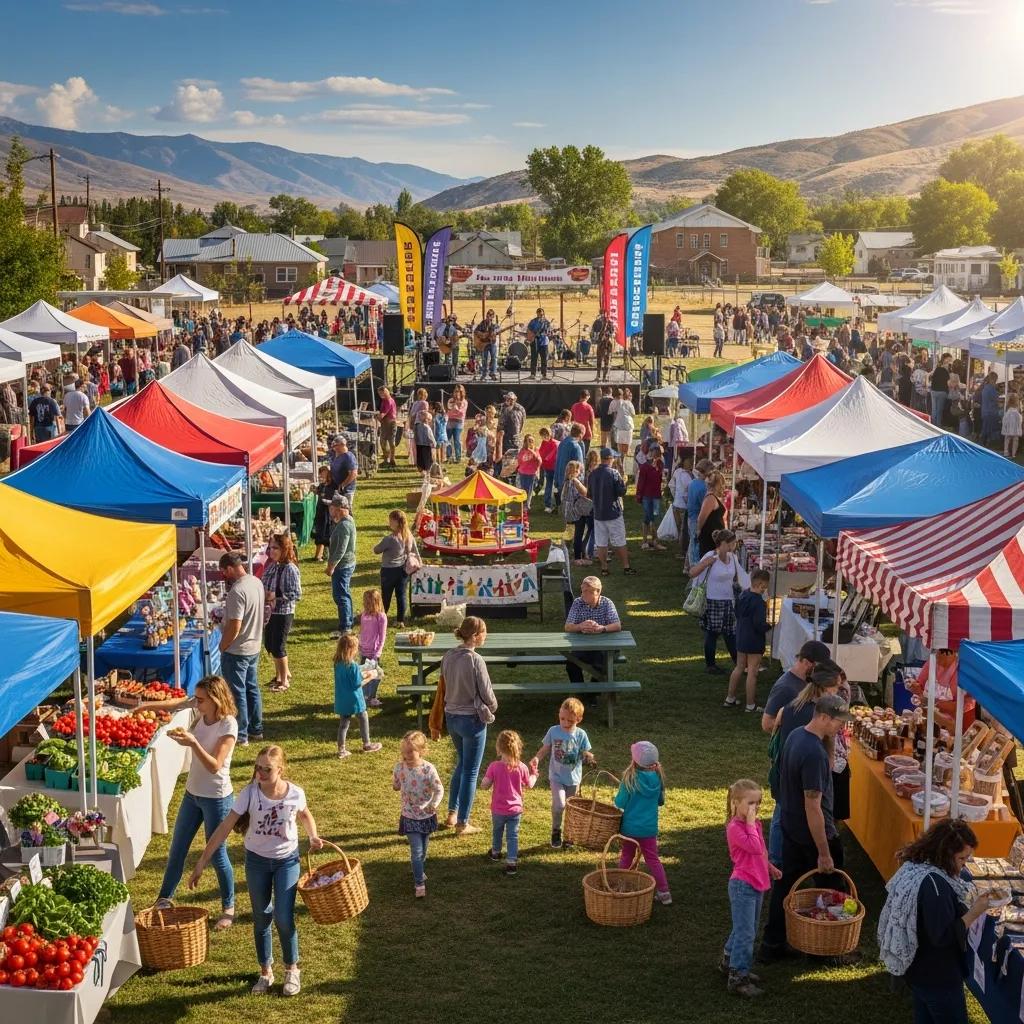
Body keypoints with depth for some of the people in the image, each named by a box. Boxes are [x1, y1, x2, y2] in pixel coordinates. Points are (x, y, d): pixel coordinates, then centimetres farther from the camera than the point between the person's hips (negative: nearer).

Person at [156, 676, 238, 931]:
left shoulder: (228, 725, -21)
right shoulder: (201, 718, -1)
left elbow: (214, 766, -26)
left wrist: (193, 743, -37)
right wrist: (181, 736, -8)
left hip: (216, 798, -7)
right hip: (192, 793, 7)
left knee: (217, 855, 4)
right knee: (177, 849, 14)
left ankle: (228, 909, 21)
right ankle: (164, 900, 29)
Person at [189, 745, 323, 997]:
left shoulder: (295, 794, -16)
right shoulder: (249, 794, -20)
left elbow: (305, 815, 8)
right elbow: (225, 828, -18)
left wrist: (313, 836, -9)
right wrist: (202, 861, -19)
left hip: (287, 860, -1)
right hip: (256, 860, 1)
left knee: (284, 919, -4)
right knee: (261, 919, 12)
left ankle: (292, 970, 21)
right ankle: (265, 972, 31)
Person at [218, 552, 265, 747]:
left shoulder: (237, 591, -26)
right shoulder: (257, 583, 2)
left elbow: (235, 627, -26)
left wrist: (222, 647, -12)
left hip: (236, 651, -9)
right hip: (254, 647, 9)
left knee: (237, 693, 3)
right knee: (252, 688, 19)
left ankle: (240, 736, 11)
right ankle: (256, 729, 29)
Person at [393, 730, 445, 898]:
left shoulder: (428, 769, -20)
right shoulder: (399, 768, -10)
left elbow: (439, 790, -14)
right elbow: (396, 786, 7)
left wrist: (434, 804, -29)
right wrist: (395, 781, -14)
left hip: (426, 815, 0)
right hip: (410, 817, 0)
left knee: (423, 850, 18)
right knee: (416, 851, -5)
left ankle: (419, 873, 41)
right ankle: (419, 883, 2)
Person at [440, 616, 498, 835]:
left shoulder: (448, 657, -1)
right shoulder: (476, 660, -21)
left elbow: (444, 686, 5)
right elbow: (486, 693, -13)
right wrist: (492, 708, 7)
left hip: (451, 716, 7)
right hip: (472, 719, -7)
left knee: (461, 764, 25)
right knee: (470, 772, 5)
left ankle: (452, 814, 31)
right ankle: (462, 824, 12)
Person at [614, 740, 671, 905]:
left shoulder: (630, 778, -18)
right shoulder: (657, 778, -7)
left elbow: (619, 803, -14)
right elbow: (660, 801, 8)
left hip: (630, 826, -2)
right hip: (649, 828, 2)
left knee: (627, 856, 16)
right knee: (653, 858, 12)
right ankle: (664, 891, 10)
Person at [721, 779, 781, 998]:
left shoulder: (755, 824, 9)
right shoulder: (735, 827, -19)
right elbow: (754, 847, -32)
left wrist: (770, 867, 15)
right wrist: (751, 823, -26)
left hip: (757, 884, 9)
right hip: (743, 885, -9)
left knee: (745, 929, 20)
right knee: (745, 933, -8)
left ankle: (729, 962, 37)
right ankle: (738, 978, -3)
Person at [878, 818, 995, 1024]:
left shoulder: (914, 869, 1)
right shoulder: (935, 884, -29)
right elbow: (943, 937, -29)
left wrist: (972, 902, 6)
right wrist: (974, 913, -23)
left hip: (917, 969, 9)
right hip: (938, 978, -9)